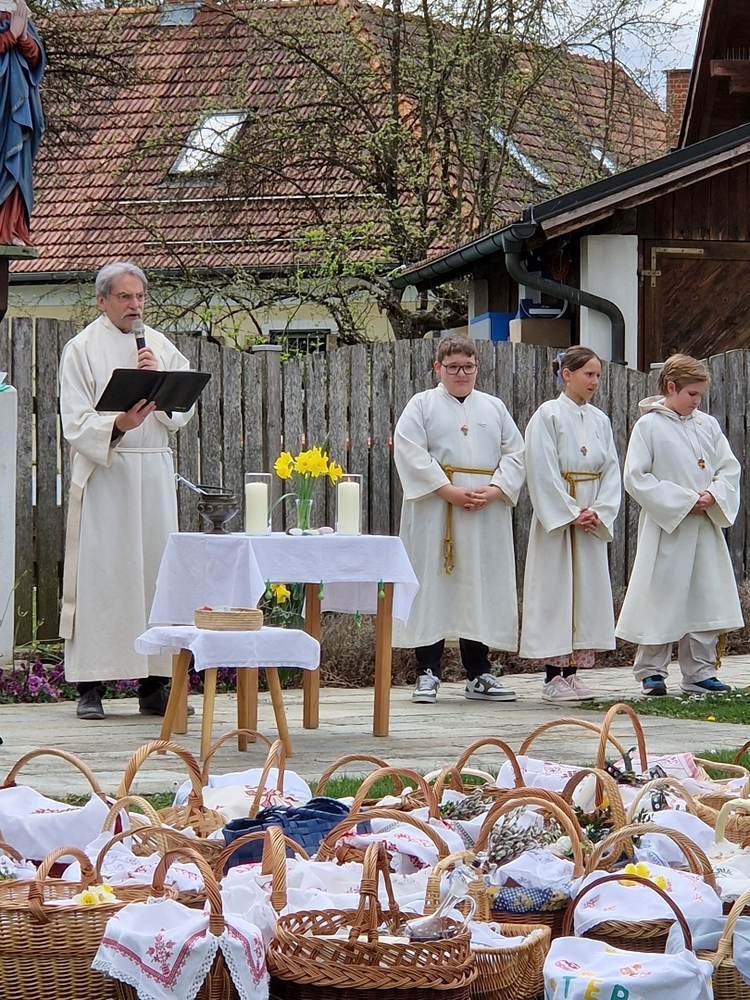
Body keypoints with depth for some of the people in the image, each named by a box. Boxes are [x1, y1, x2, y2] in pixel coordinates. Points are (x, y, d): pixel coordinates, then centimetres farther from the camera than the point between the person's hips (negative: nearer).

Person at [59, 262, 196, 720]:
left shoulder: (161, 347, 13)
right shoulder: (83, 349, 1)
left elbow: (182, 413, 6)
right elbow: (77, 424, -7)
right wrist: (118, 425, -24)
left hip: (154, 475, 4)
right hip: (101, 475, -4)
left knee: (156, 570, 2)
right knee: (98, 573, -6)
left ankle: (153, 685, 7)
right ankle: (91, 686, -3)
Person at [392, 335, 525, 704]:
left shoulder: (495, 408, 15)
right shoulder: (422, 405, 5)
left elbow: (515, 453, 8)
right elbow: (411, 453, -8)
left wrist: (494, 491, -9)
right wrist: (449, 491, -17)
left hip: (486, 518, 3)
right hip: (434, 516, -3)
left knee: (481, 590, 5)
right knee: (433, 590, -3)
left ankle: (478, 675, 11)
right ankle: (427, 675, 0)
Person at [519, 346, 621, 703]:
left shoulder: (599, 420, 11)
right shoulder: (548, 415, -5)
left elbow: (611, 471, 8)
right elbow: (542, 471, -11)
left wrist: (599, 512, -7)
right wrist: (571, 513, -15)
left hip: (592, 521, 6)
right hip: (556, 518, -6)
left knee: (587, 590, 4)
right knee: (555, 591, -5)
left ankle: (572, 671, 9)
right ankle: (553, 676, -3)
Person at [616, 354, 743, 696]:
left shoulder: (707, 425, 9)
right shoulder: (648, 426, -5)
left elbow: (729, 468, 11)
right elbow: (636, 478, -10)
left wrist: (713, 494, -9)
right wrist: (683, 501, -14)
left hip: (705, 526, 5)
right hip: (665, 527, -5)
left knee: (705, 600, 5)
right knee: (661, 601, -1)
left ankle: (699, 671, 14)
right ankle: (652, 672, 9)